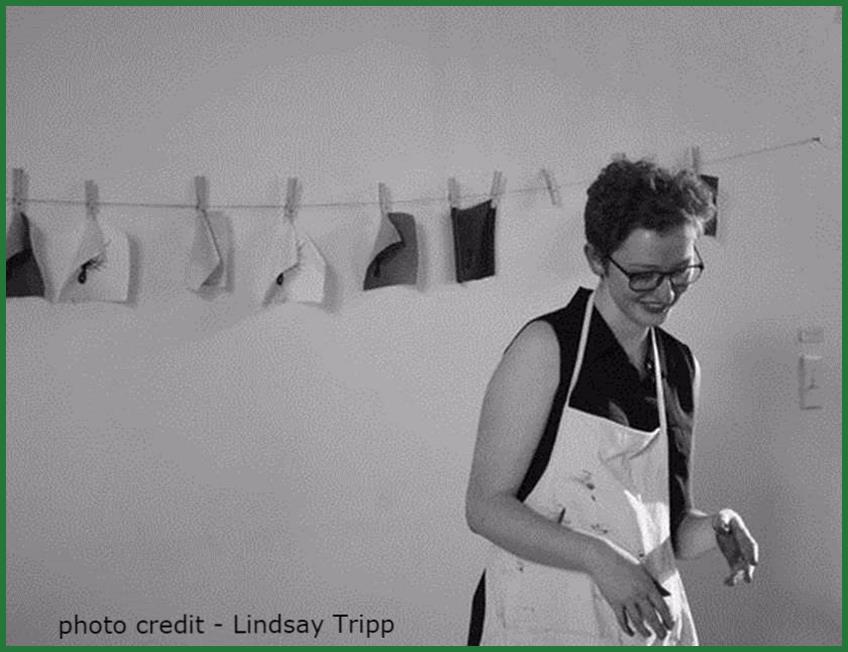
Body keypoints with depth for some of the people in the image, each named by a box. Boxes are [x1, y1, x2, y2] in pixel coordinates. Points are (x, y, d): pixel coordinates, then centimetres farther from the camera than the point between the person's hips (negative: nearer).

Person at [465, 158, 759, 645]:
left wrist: (714, 528, -8)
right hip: (543, 620, -5)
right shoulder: (546, 346, -12)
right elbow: (485, 506, -14)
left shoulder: (681, 366, 5)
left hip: (648, 619, 5)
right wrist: (597, 558, -24)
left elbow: (667, 528, 12)